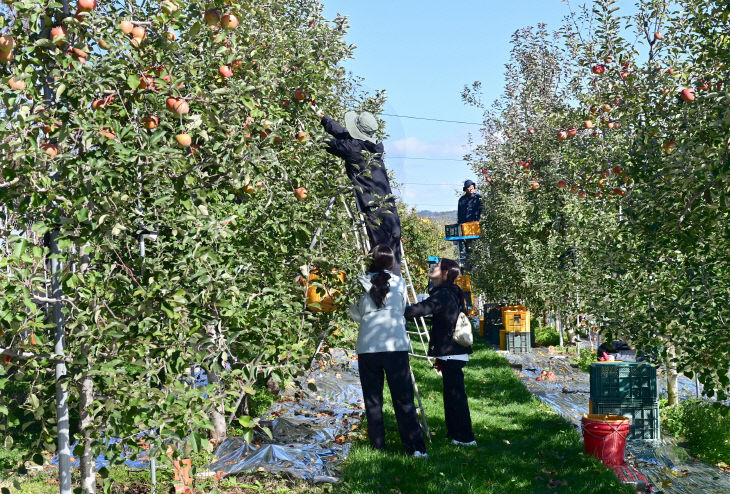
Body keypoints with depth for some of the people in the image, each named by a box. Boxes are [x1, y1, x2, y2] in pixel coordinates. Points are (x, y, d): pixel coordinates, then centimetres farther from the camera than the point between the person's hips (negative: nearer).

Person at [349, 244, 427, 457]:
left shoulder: (361, 282, 4)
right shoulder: (399, 282, 6)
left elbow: (355, 314, 11)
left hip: (367, 346, 0)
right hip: (396, 345, 0)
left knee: (372, 400, 8)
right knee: (403, 399, 2)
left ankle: (378, 447, 8)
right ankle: (416, 448, -1)